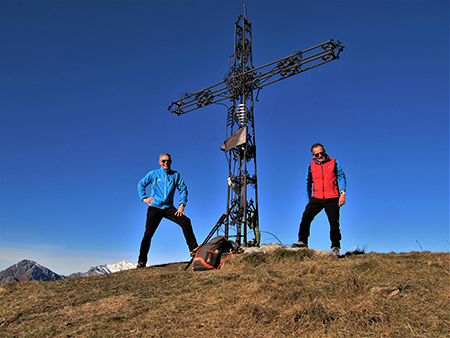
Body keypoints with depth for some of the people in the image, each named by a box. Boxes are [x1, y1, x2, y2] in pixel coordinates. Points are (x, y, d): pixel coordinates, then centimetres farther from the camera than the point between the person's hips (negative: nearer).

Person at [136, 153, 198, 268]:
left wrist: (182, 205, -2)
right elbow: (141, 184, 17)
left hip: (169, 208, 1)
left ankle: (194, 249, -15)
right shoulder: (153, 174, 7)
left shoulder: (175, 175, 9)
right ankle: (142, 260, 13)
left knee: (185, 221, -20)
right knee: (148, 233, -3)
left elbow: (183, 189, 9)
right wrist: (144, 197, 5)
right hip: (154, 208, -1)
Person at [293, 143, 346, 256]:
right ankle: (302, 242, -5)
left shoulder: (334, 163, 8)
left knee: (334, 224, -1)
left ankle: (335, 247, 14)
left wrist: (342, 193, -7)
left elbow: (341, 178, 5)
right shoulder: (311, 166, 13)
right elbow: (308, 183, 19)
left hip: (332, 199, -2)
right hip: (316, 198, 2)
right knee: (305, 218, -14)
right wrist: (309, 200, 16)